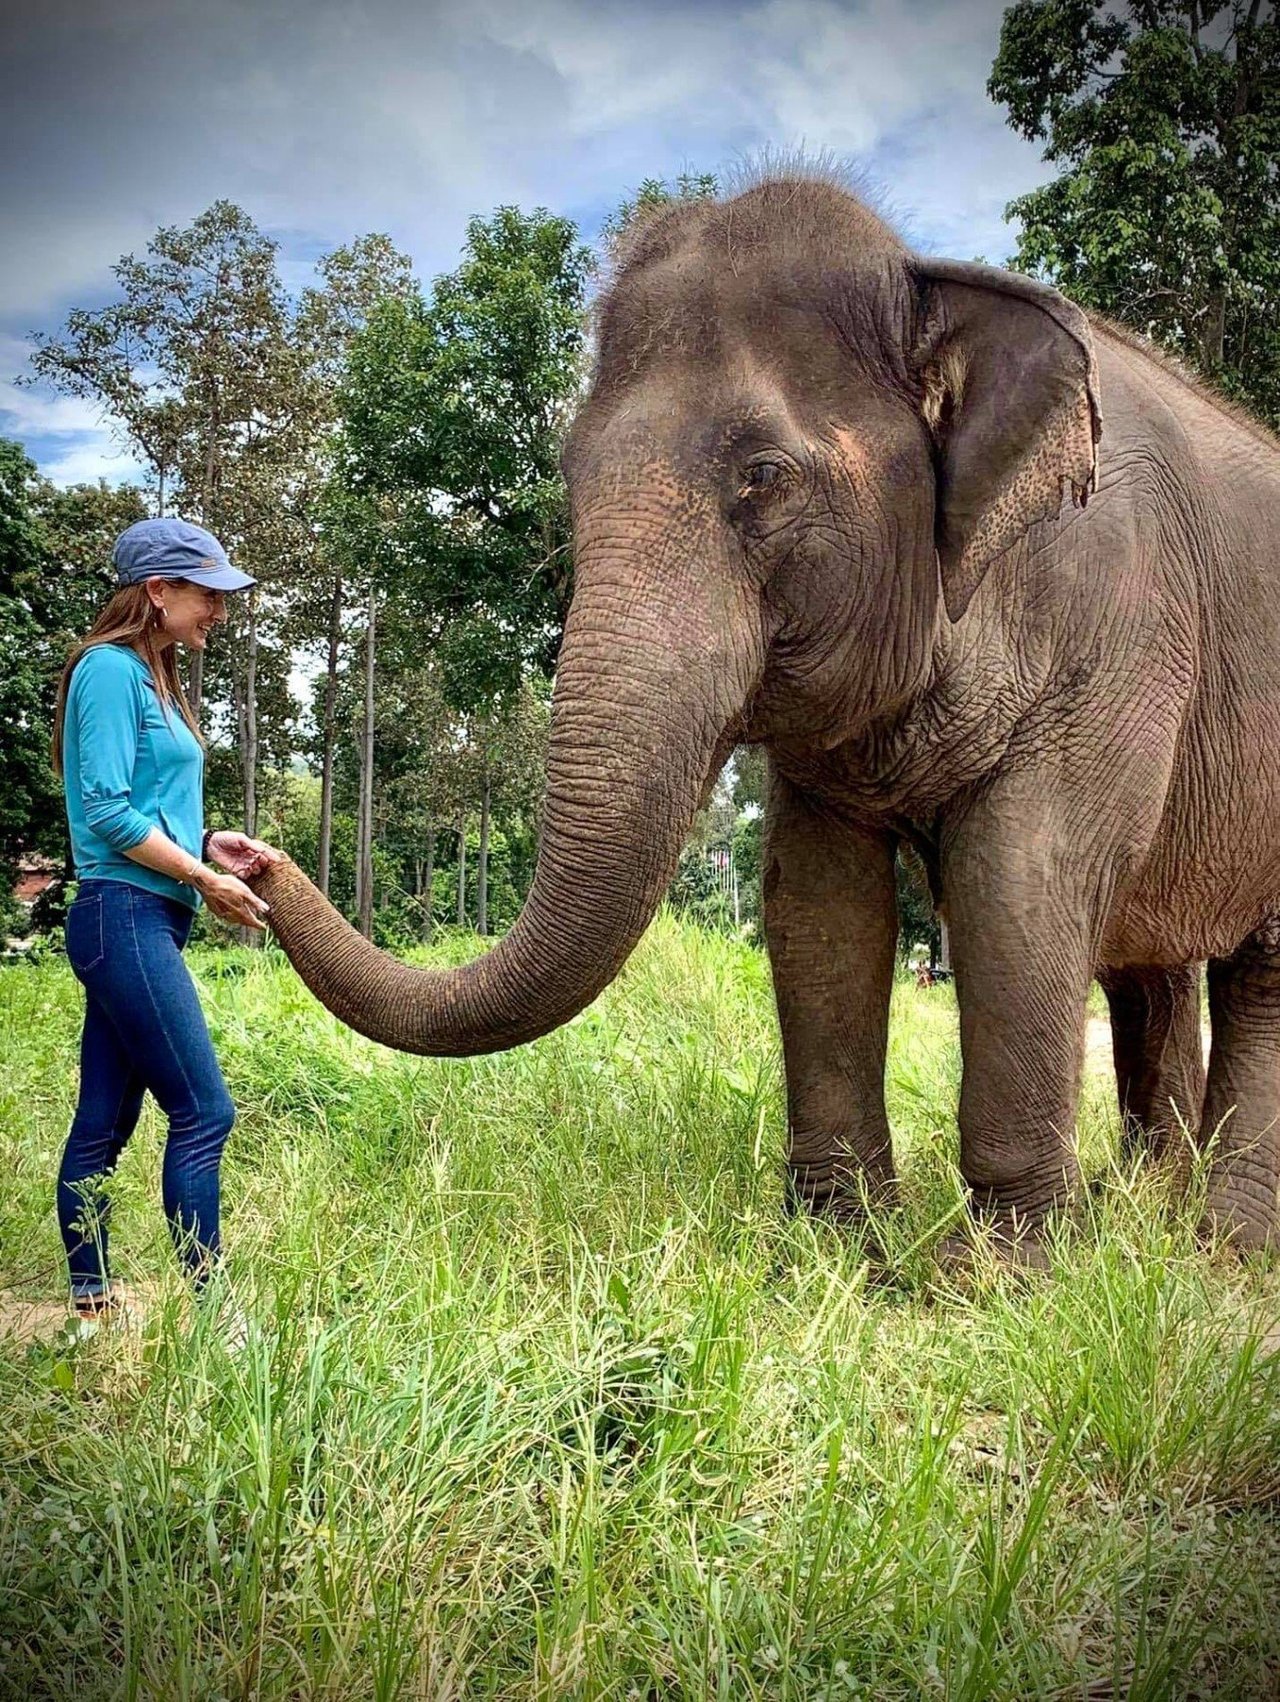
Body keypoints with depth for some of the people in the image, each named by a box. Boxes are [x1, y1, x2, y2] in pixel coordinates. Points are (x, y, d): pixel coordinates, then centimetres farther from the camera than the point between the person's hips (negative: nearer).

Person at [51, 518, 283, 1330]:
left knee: (105, 1121, 11)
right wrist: (207, 879, -11)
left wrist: (210, 843, 4)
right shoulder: (111, 668, -8)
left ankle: (92, 1303, 18)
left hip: (148, 924, 9)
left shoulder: (156, 678, 19)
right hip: (123, 916, -9)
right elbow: (108, 812, -15)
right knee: (204, 1112, -11)